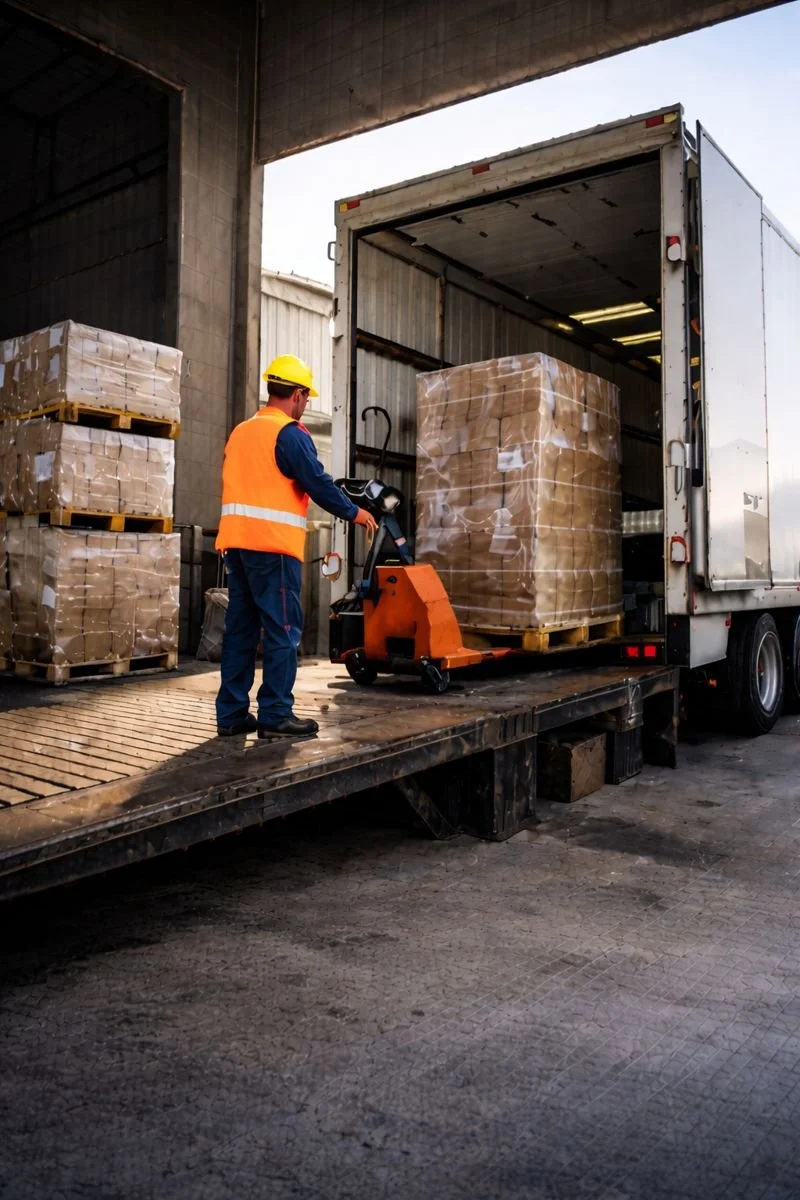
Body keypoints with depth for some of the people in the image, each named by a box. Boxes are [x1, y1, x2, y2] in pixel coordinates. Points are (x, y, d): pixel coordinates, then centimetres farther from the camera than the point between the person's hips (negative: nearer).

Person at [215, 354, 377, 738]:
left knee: (241, 627, 10)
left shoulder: (240, 432, 19)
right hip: (273, 545, -8)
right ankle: (276, 715, -2)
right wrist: (354, 512, 3)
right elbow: (319, 483, -10)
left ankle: (232, 713, 12)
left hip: (236, 541, 8)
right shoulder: (290, 434, -7)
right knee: (282, 630, -3)